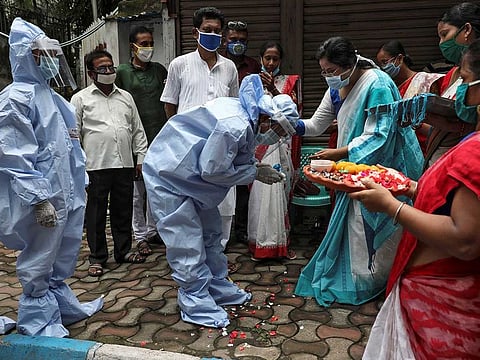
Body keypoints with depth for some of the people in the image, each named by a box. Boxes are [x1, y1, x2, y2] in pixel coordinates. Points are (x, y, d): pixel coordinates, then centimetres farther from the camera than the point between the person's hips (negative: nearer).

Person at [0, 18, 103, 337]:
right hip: (42, 197, -8)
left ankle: (63, 306, 36)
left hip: (66, 194, 9)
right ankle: (38, 322, 21)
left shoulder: (49, 95, 15)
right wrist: (40, 199, -21)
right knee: (38, 263, 6)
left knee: (62, 257, 20)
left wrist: (79, 184, 19)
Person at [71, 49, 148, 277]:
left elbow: (137, 130, 17)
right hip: (96, 165, -3)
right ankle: (97, 258, 15)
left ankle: (124, 251, 26)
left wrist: (141, 157, 9)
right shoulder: (81, 99, 5)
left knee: (123, 211, 12)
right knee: (96, 213, 4)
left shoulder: (126, 97, 16)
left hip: (124, 164, 4)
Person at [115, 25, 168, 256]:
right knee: (138, 189, 3)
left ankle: (152, 231, 25)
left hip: (159, 135, 4)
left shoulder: (160, 70, 10)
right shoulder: (122, 71, 0)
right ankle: (140, 236, 14)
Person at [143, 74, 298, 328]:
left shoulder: (245, 112, -3)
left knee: (211, 233, 15)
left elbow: (237, 153, 9)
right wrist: (255, 172, -15)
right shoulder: (234, 126, -32)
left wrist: (256, 165, -7)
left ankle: (218, 288, 29)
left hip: (191, 174, 10)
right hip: (168, 175, -10)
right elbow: (212, 171, -24)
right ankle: (197, 305, 9)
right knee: (187, 241, -5)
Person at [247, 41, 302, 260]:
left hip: (281, 143, 0)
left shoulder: (290, 82, 10)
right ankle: (259, 242, 7)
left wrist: (273, 89, -14)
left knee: (280, 190, -2)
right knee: (260, 191, -3)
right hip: (259, 142, 0)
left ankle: (281, 241, 10)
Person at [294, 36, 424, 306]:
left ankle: (368, 283, 19)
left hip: (381, 167, -8)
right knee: (353, 223, 15)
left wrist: (340, 153, -27)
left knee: (369, 229, 1)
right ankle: (344, 278, 31)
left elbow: (377, 136, -24)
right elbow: (316, 125, 8)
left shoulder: (376, 84, -20)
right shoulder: (338, 88, 6)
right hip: (356, 169, 8)